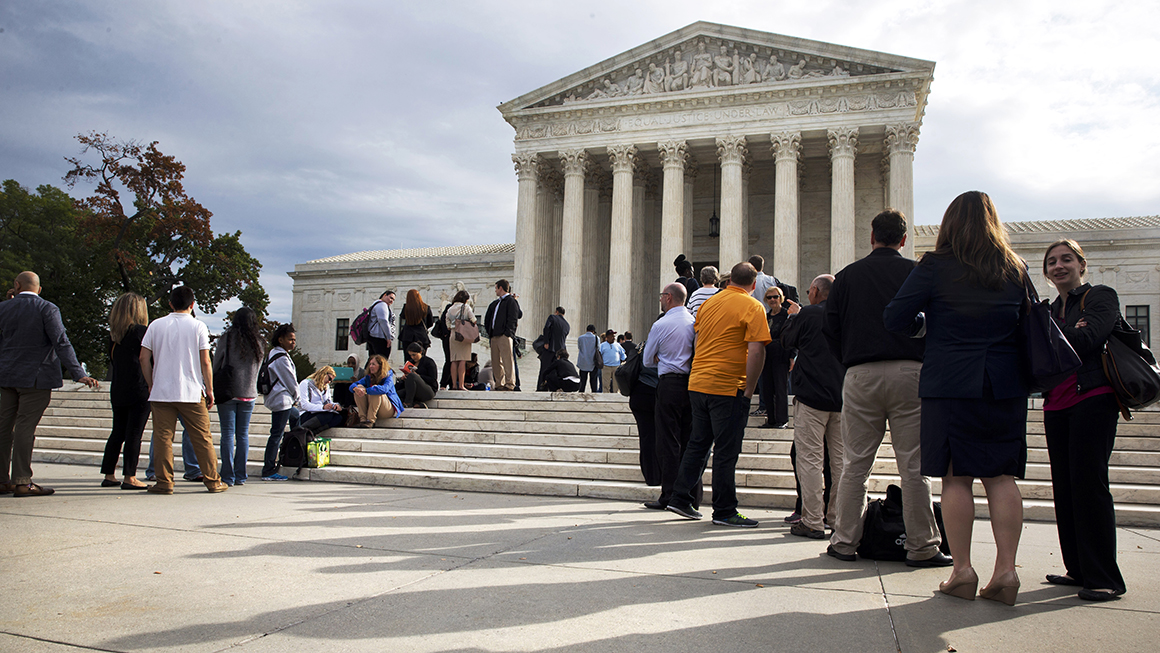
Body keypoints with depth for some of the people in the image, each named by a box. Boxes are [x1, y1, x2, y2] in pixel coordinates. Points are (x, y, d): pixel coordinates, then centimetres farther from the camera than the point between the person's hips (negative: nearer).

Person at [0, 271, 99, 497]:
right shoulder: (47, 309, -8)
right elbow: (61, 343, -16)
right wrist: (78, 374, -20)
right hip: (35, 377, -5)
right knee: (25, 428, -5)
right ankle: (22, 482, -3)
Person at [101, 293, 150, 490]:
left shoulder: (113, 333, 9)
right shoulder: (141, 331, -10)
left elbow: (112, 359, 15)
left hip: (117, 390, 7)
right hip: (138, 390, -7)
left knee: (118, 432, 14)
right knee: (134, 433, -3)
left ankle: (109, 475, 18)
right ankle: (129, 477, -2)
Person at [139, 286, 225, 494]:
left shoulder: (156, 325, 6)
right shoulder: (198, 326, -1)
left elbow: (144, 358, 4)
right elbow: (205, 362, -5)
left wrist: (151, 385, 14)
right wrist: (210, 391, 2)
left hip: (161, 392, 2)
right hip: (192, 392, -1)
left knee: (162, 437, 5)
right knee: (202, 438, 4)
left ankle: (164, 482, 6)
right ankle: (212, 481, 9)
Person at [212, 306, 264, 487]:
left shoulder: (227, 338, -6)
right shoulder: (258, 343, 5)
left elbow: (216, 364, -1)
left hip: (228, 392, -3)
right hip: (249, 394, 3)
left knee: (228, 434, 1)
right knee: (243, 434, 8)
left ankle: (228, 477, 1)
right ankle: (240, 476, 10)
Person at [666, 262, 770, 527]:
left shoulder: (708, 303, 12)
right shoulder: (752, 307, -7)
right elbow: (756, 350, -16)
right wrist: (749, 391, -12)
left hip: (697, 383, 6)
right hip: (728, 387, -6)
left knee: (697, 444, 16)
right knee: (726, 451, 1)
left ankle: (680, 498, 19)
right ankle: (725, 512, 8)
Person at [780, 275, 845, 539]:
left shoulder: (807, 315, -8)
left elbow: (787, 341, 8)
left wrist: (793, 316, 25)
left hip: (812, 396, -5)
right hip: (843, 397, 5)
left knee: (809, 459, -2)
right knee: (840, 460, 11)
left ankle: (813, 522, -3)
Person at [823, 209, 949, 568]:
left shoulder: (847, 276, 7)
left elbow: (830, 329, 6)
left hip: (861, 375, 1)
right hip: (909, 373, -1)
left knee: (855, 464, 7)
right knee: (914, 465, 3)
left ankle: (844, 541, 11)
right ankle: (922, 547, 9)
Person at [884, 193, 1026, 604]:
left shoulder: (936, 266, -5)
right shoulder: (1016, 269, 7)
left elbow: (894, 319, -6)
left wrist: (925, 322, 13)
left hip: (949, 385, -3)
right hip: (1006, 385, 4)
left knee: (956, 478, 2)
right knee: (1001, 477, 7)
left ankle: (962, 570, 6)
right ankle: (1006, 569, 7)